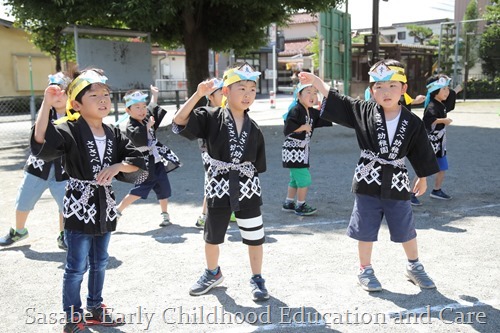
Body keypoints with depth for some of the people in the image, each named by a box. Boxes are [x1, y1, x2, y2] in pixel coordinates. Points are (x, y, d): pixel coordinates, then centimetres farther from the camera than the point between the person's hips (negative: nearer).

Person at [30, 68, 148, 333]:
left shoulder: (114, 134, 5)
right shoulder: (69, 131, -13)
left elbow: (139, 163, 2)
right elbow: (40, 144, -32)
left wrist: (117, 166, -17)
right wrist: (47, 104, -37)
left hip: (104, 207, 6)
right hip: (79, 207, -6)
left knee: (100, 262, 18)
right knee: (77, 266, 4)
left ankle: (95, 309, 36)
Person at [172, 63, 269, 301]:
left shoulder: (254, 129, 1)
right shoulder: (211, 118, -8)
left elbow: (257, 166, 6)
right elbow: (179, 122, -22)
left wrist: (253, 187, 5)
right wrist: (198, 94, -29)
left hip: (247, 190, 1)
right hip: (218, 189, -1)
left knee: (254, 237, 6)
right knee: (212, 237, 16)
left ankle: (257, 279, 27)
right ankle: (213, 273, 41)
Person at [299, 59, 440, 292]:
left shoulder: (413, 123, -5)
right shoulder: (364, 111, -6)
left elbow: (420, 153, 5)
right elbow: (336, 99, -8)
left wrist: (423, 178, 13)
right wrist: (315, 80, -16)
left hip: (397, 182, 1)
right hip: (368, 180, 0)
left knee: (406, 229, 13)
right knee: (366, 229, 9)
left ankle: (414, 267, 36)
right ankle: (365, 270, 27)